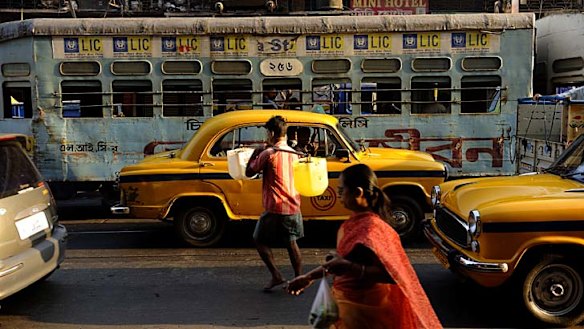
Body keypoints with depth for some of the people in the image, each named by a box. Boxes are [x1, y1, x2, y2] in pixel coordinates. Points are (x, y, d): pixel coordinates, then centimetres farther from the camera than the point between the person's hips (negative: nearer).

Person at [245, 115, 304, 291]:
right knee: (291, 243, 16)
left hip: (275, 208, -6)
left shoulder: (268, 153, -14)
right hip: (293, 206, 6)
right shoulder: (293, 153, 7)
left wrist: (255, 153, 8)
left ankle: (276, 276, 4)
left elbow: (249, 172, -6)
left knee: (260, 240, 11)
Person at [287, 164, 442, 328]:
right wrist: (309, 276, 15)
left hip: (363, 310, -8)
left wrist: (350, 268, -38)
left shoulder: (371, 227, -25)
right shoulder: (357, 220, 2)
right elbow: (339, 260, 11)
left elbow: (391, 273, -30)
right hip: (350, 302, 8)